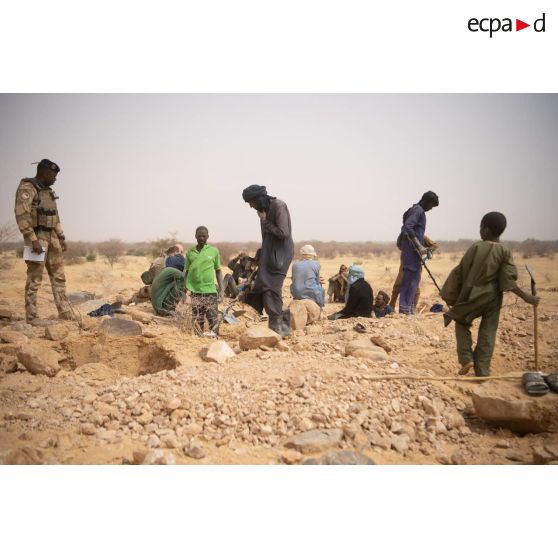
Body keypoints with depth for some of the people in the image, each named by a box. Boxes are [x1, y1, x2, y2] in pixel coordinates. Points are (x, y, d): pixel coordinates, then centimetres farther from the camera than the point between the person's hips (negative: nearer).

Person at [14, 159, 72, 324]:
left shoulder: (48, 191, 16)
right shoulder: (27, 188, -10)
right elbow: (22, 216, -19)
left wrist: (61, 237, 16)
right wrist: (33, 240, -24)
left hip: (52, 237, 8)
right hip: (37, 237, -8)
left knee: (58, 277, 7)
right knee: (34, 279, -5)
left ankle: (66, 315, 11)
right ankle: (32, 319, 1)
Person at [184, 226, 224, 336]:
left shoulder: (214, 251, 3)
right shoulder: (190, 252, 6)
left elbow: (218, 271, 8)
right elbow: (186, 272, 11)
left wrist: (221, 290, 3)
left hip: (210, 291, -1)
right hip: (194, 292, 1)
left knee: (214, 320, -3)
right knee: (197, 321, 4)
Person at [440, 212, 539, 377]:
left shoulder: (476, 247, -10)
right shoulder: (505, 251, -6)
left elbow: (460, 272, -5)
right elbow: (508, 281, -12)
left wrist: (450, 294, 4)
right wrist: (526, 297, -4)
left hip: (473, 296, -2)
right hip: (492, 298, 2)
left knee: (462, 323, 18)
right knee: (488, 333, 8)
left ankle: (466, 359, 4)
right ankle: (482, 371, 9)